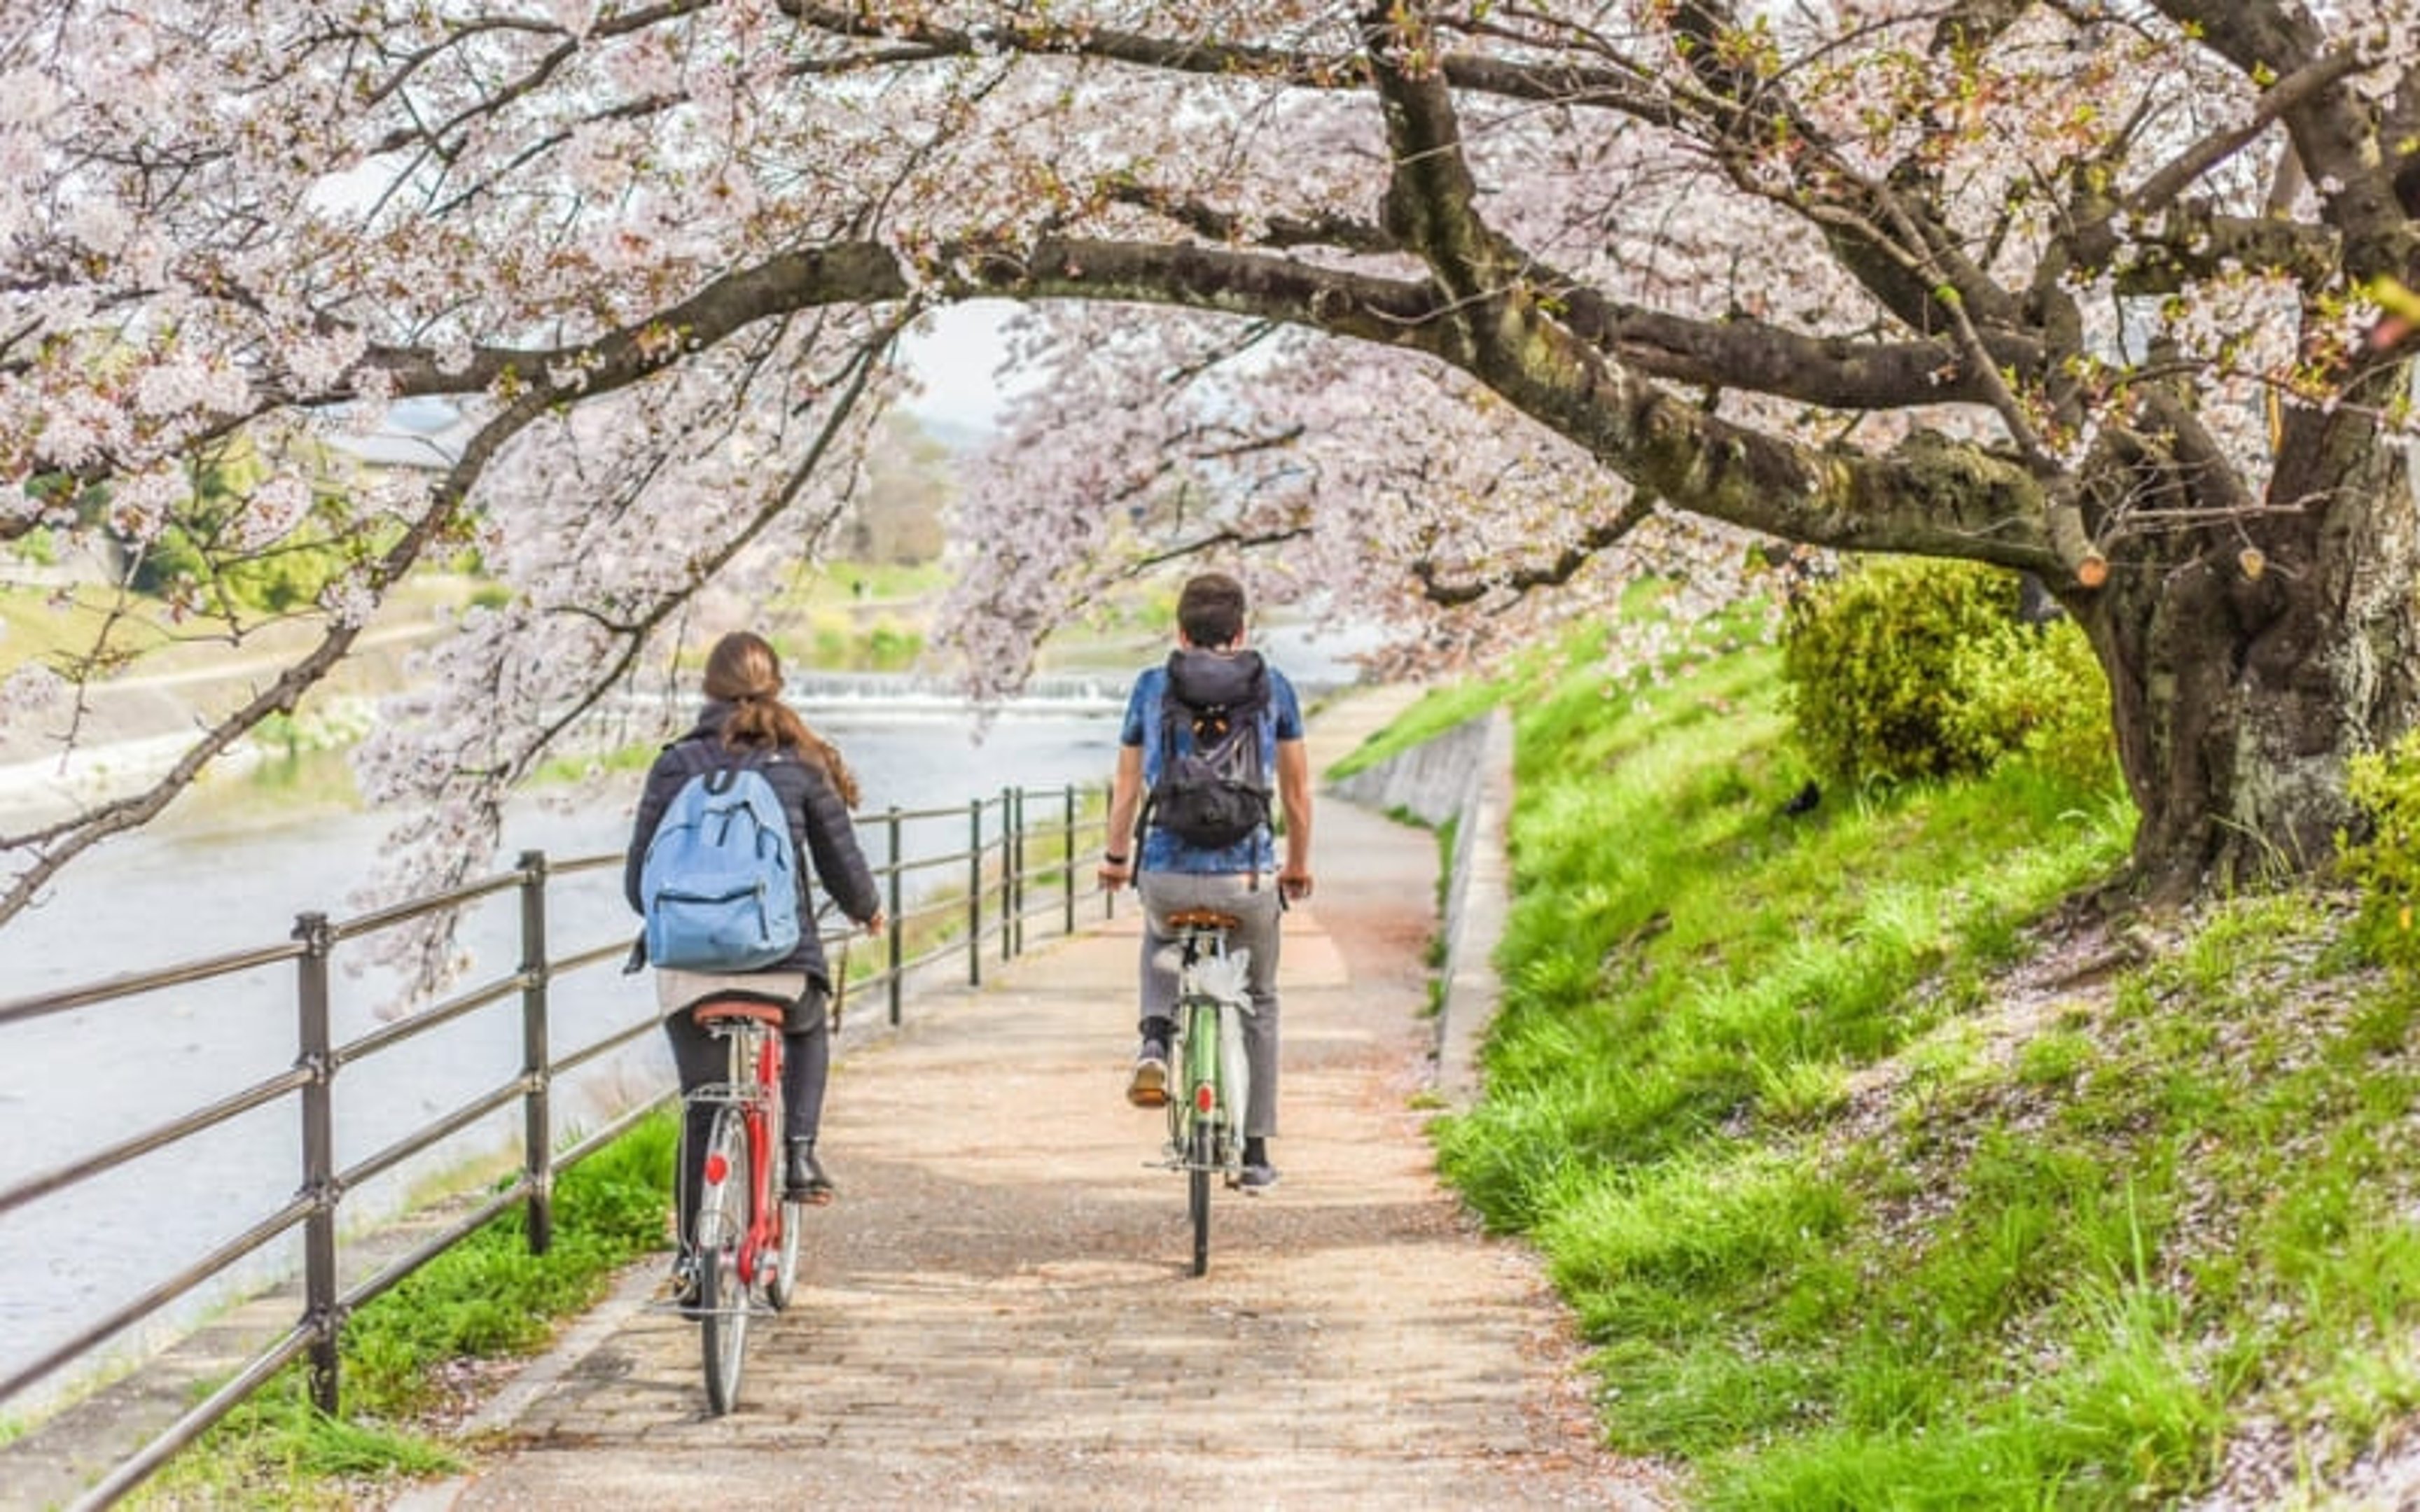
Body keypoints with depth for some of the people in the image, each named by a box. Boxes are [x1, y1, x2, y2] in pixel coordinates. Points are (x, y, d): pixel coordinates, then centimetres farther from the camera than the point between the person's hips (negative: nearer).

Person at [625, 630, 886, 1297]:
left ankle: (694, 1254, 12)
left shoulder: (676, 765, 1)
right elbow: (843, 866, 4)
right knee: (808, 1033, 33)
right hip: (783, 961, 0)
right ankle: (799, 1149, 13)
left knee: (701, 1112, 13)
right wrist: (868, 911, 27)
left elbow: (639, 876, 3)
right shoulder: (803, 764, 1)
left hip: (690, 967, 0)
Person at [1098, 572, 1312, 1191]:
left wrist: (1116, 858, 31)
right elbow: (1297, 791, 14)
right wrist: (1299, 864, 29)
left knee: (1162, 939, 36)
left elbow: (1126, 786, 15)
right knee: (1259, 1002, 22)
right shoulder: (1273, 687, 6)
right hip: (1248, 877, -1)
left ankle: (1156, 1041, 10)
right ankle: (1255, 1154, 21)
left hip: (1167, 876, 1)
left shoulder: (1151, 687, 7)